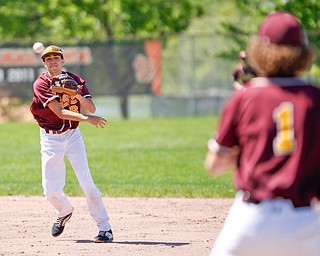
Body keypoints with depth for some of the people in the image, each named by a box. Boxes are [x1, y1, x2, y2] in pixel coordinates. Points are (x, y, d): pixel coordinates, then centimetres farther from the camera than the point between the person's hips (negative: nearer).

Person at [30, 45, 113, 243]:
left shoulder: (74, 80, -1)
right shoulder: (41, 84, -12)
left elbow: (92, 108, -10)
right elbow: (60, 112, -24)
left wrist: (77, 95, -29)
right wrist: (87, 119, -36)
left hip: (73, 136, 1)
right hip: (50, 139, -1)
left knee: (87, 184, -11)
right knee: (51, 191, 0)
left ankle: (105, 228, -6)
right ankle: (65, 212, 34)